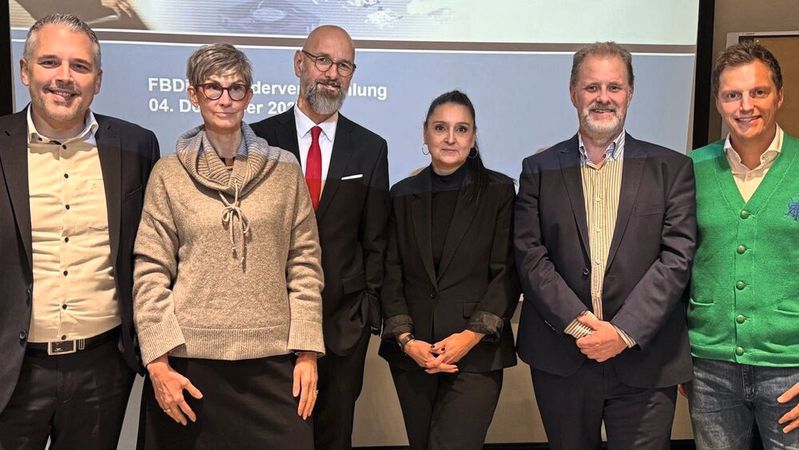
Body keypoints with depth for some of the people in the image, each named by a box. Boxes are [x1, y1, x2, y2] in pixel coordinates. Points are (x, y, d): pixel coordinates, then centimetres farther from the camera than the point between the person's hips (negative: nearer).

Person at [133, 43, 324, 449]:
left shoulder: (284, 169, 4)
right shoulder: (169, 173, 3)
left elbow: (305, 264, 4)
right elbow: (151, 273, 1)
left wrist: (307, 352, 0)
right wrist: (158, 362, -5)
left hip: (273, 360, 1)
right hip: (189, 359, 0)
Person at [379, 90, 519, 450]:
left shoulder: (498, 191, 0)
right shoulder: (403, 195, 7)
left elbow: (506, 273, -3)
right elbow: (391, 275, 5)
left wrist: (472, 335, -13)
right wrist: (406, 340, -6)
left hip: (476, 353, -3)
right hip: (412, 352, 3)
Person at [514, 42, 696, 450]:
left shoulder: (671, 168, 4)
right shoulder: (540, 170, 5)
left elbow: (676, 258, -5)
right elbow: (529, 256, -3)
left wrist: (624, 332, -14)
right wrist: (577, 323, -13)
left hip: (645, 362, -1)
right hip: (560, 360, 1)